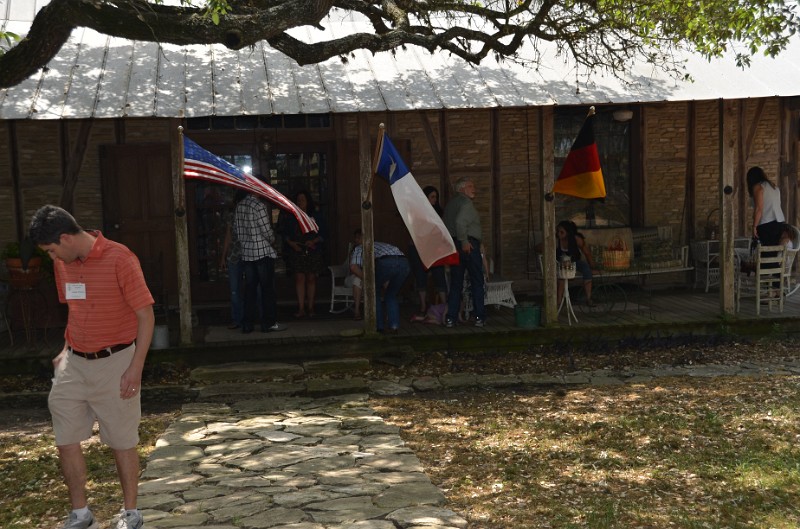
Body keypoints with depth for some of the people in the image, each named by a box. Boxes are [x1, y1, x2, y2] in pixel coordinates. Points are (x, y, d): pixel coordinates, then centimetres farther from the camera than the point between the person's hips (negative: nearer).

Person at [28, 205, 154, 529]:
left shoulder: (119, 259, -15)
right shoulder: (62, 264, 5)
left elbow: (146, 314, -13)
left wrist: (136, 368, -16)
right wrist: (67, 349, 11)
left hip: (114, 362, -6)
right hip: (74, 364, 6)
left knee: (122, 442, 5)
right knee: (66, 441, 8)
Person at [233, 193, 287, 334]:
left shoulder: (239, 206, 6)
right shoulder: (260, 206, -15)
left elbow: (236, 229, 11)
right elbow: (266, 230, -15)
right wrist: (272, 240, 5)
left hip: (246, 253, 6)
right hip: (263, 252, -6)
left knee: (249, 288, 10)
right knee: (267, 288, 2)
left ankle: (247, 324, 11)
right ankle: (269, 323, 5)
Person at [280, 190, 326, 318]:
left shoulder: (316, 217, 6)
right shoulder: (290, 217, 8)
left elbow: (323, 234, 4)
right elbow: (284, 233, 9)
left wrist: (314, 241, -14)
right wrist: (291, 243, -8)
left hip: (313, 252, 0)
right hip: (296, 252, 0)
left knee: (311, 279, 3)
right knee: (299, 278, -6)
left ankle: (310, 307, 11)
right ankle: (301, 308, -5)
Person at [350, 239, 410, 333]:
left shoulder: (358, 249, 30)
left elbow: (354, 267, 5)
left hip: (385, 263, -6)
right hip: (403, 262, 6)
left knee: (374, 294, 18)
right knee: (391, 296, 25)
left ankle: (378, 327, 18)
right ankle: (394, 326, 17)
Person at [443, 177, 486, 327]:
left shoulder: (451, 204, 17)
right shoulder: (466, 202, -10)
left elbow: (447, 225, 16)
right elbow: (460, 222, -25)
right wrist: (464, 241, -20)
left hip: (453, 245, 8)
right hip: (469, 245, -8)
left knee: (455, 284, 10)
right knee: (477, 283, 1)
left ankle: (450, 318, 6)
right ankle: (479, 317, 2)